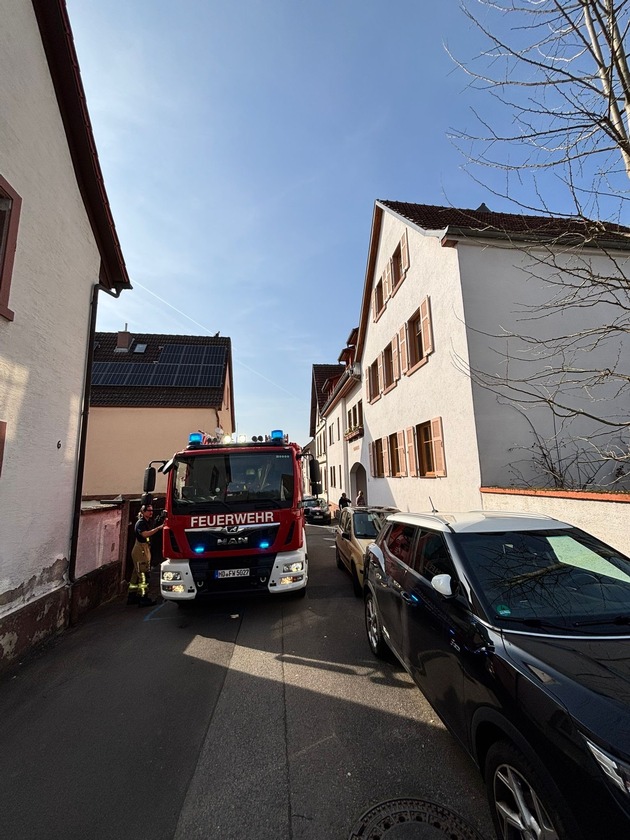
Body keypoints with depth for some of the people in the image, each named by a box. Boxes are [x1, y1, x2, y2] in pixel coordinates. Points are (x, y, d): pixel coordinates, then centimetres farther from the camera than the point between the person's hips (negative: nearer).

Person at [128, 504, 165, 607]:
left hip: (146, 549, 10)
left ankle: (132, 596, 25)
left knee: (137, 573, 16)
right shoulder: (140, 523, -14)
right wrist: (158, 528, -36)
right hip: (140, 550, -10)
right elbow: (145, 534, -31)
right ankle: (143, 598, -5)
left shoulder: (149, 522, 14)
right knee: (143, 574, -8)